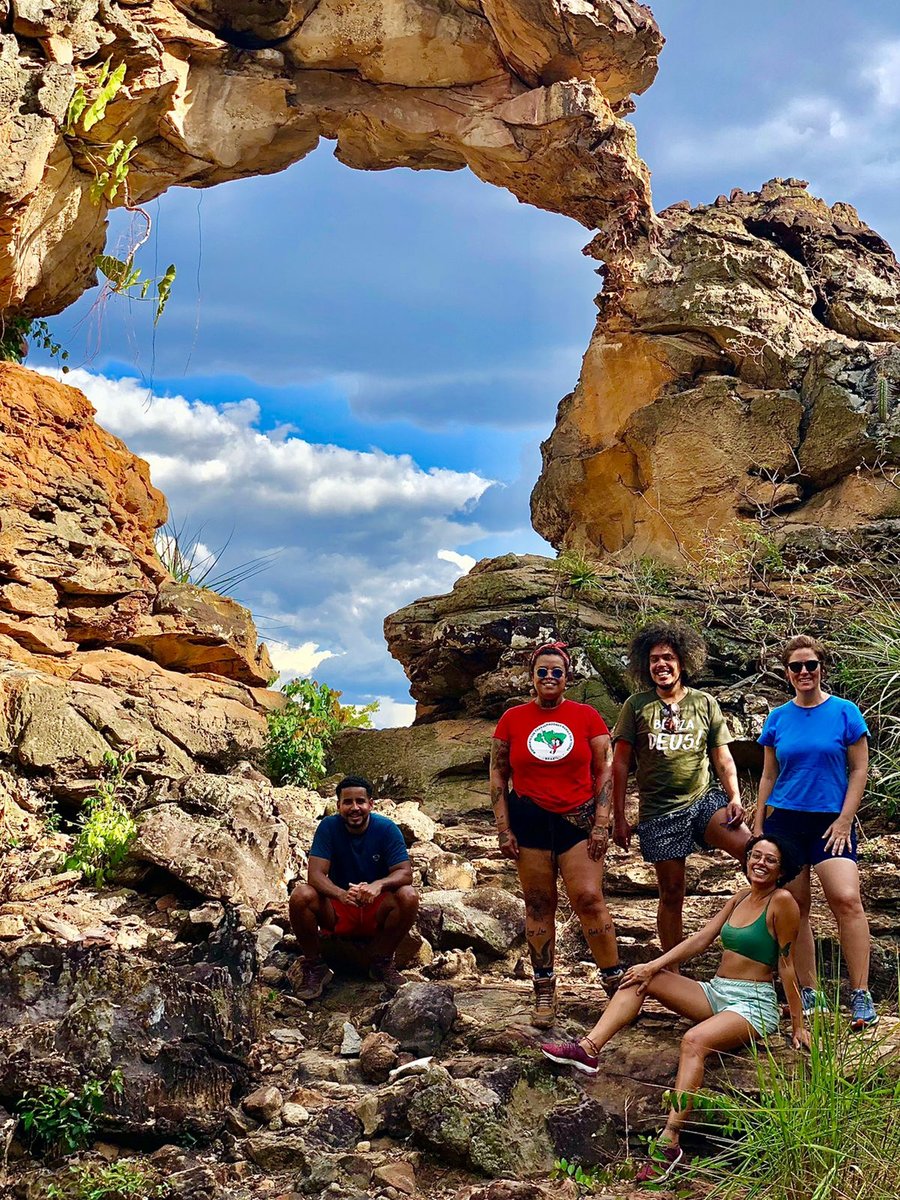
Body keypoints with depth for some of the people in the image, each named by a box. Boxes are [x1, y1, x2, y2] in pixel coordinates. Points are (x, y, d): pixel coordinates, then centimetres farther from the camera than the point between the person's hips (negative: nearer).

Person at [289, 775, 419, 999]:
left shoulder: (386, 829, -10)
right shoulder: (329, 826, -11)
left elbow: (405, 873, -18)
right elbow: (315, 874, -20)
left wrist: (378, 885, -41)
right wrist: (342, 894, -42)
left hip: (376, 912, 0)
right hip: (337, 911, 0)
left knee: (408, 897, -29)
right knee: (301, 896, -28)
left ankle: (381, 962, -5)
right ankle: (314, 966, -7)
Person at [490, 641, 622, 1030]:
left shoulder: (587, 717, 2)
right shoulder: (513, 719, 4)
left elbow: (603, 772, 4)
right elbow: (498, 776, 7)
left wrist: (601, 824, -3)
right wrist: (503, 829, 2)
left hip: (578, 821, -1)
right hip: (530, 822, 1)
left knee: (589, 899, -10)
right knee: (538, 906, 4)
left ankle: (614, 980, 1)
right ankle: (544, 992, 12)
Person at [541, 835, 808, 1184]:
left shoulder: (782, 901, -10)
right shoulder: (741, 896, 12)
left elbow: (787, 964, -10)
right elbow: (701, 938, 7)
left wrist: (797, 1025, -7)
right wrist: (654, 965, -3)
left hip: (754, 1005, -8)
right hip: (716, 993, 8)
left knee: (694, 1041, -37)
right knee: (639, 977, -3)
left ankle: (669, 1142, -44)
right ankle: (588, 1049, -18)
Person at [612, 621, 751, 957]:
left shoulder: (705, 704, 7)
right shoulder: (636, 706, 2)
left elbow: (723, 759, 9)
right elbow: (621, 764, 3)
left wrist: (735, 798, -8)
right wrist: (619, 818, -1)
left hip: (703, 800, 1)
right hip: (659, 812, -1)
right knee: (671, 895, 5)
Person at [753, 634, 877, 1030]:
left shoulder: (845, 713, 1)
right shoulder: (778, 718, 8)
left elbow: (859, 769, 1)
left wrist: (845, 819, -7)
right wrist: (757, 826, 10)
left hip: (831, 821, -3)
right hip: (784, 819, 3)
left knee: (846, 899, -19)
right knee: (794, 908, 2)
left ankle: (861, 996, -13)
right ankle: (808, 994, 12)